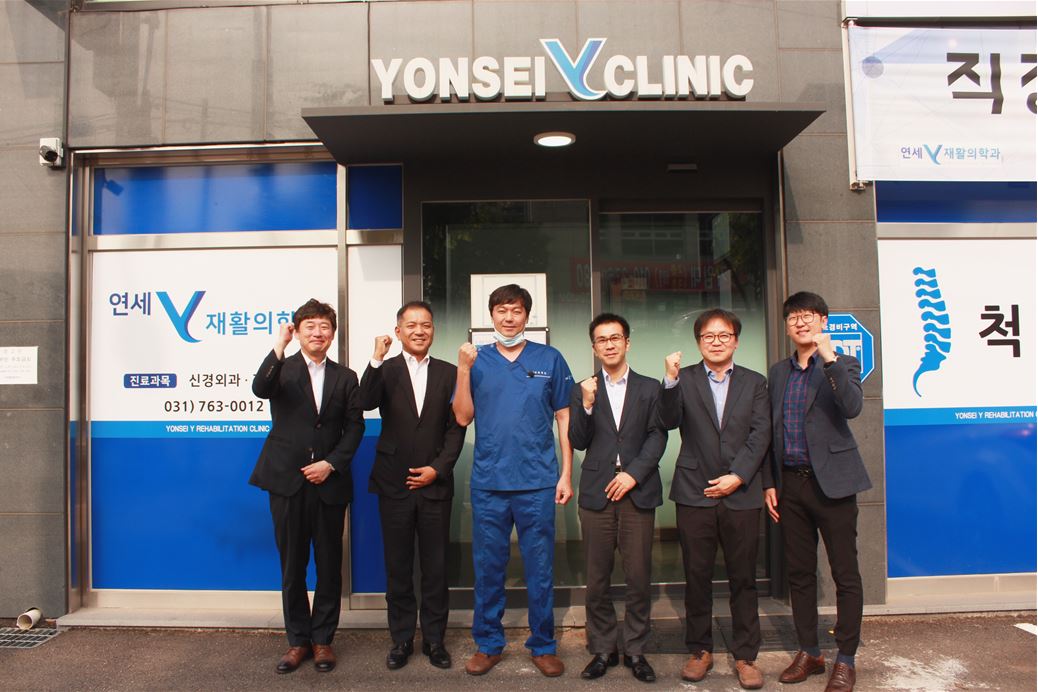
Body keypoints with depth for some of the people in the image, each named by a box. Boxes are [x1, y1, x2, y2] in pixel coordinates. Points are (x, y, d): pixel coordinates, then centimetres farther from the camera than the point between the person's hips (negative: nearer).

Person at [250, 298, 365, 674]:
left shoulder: (345, 377, 8)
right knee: (292, 567, 9)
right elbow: (260, 389, -19)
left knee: (329, 566, 8)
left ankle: (323, 639, 24)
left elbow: (355, 426, 3)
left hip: (329, 482, 1)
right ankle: (298, 640, 24)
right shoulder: (281, 369, 4)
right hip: (287, 481, -1)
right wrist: (279, 346, -25)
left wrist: (330, 464, -8)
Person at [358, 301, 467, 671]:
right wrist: (377, 359, -25)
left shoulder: (448, 373, 4)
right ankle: (401, 638, 23)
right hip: (394, 484, 0)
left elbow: (456, 427, 2)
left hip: (435, 484, 0)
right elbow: (366, 402, -16)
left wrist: (438, 469, -7)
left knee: (435, 566, 7)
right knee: (397, 567, 9)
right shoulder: (385, 371, 4)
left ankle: (434, 638, 22)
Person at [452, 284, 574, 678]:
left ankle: (543, 645, 25)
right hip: (488, 483, 1)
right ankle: (488, 644, 27)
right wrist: (464, 370, -13)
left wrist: (566, 474, 0)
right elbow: (463, 417, -1)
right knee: (488, 567, 11)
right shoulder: (477, 360, 5)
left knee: (539, 568, 8)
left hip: (538, 482, -1)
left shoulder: (549, 359, 3)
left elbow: (564, 418, 4)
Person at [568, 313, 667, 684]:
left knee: (639, 578, 3)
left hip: (638, 491, 0)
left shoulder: (650, 388, 8)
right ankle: (602, 649, 21)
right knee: (597, 580, 6)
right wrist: (587, 405, -11)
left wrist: (633, 474, -11)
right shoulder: (582, 390, 10)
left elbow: (657, 437, 1)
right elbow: (578, 442, 4)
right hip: (596, 493, 1)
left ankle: (635, 650, 19)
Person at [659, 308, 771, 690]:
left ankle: (745, 655, 21)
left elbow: (760, 436, 1)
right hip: (695, 493, 0)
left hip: (741, 495, 1)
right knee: (696, 576, 7)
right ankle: (700, 650, 22)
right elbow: (669, 422, -7)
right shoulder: (685, 379, 6)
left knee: (743, 578, 7)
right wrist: (671, 381, -20)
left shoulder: (754, 382, 9)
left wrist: (737, 476, -9)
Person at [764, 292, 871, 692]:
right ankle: (809, 652, 25)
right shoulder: (778, 372, 13)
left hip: (831, 482, -4)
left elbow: (852, 407, -21)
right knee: (799, 573, 12)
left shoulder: (842, 365, 0)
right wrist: (769, 483, 9)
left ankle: (845, 660, 16)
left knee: (845, 574, 3)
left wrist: (829, 357, -26)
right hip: (790, 484, 5)